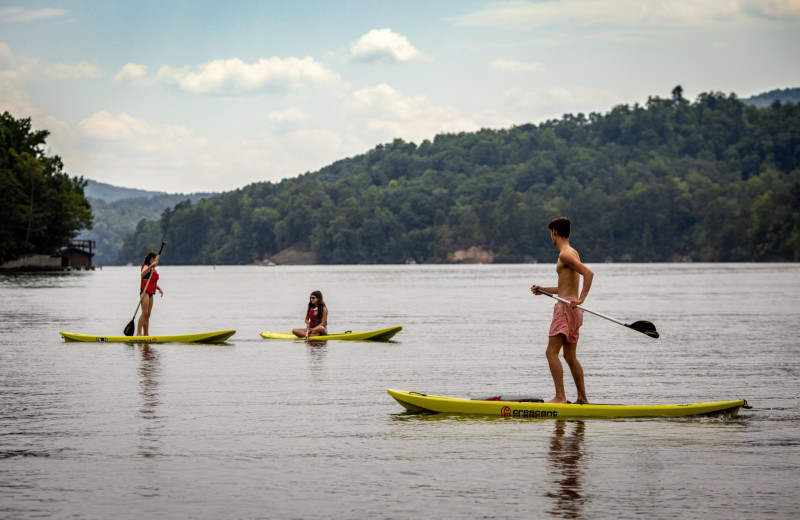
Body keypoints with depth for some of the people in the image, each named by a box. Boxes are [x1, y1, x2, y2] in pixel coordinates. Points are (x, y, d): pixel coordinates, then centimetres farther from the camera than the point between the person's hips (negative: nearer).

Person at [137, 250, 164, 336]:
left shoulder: (153, 269, 21)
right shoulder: (146, 266, -7)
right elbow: (142, 274, -30)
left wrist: (159, 288, 11)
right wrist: (151, 266, -39)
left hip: (150, 293, 9)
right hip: (145, 291, -9)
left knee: (148, 315, 9)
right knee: (144, 313, -18)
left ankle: (146, 334, 11)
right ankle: (138, 333, -22)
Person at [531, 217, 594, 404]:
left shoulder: (565, 254, -11)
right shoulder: (573, 252, 19)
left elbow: (588, 273, -23)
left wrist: (581, 298, -27)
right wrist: (543, 290, 23)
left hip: (566, 307, -10)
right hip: (573, 311, 10)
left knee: (552, 352, -12)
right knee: (570, 357, 14)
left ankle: (560, 396, -18)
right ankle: (582, 398, 16)